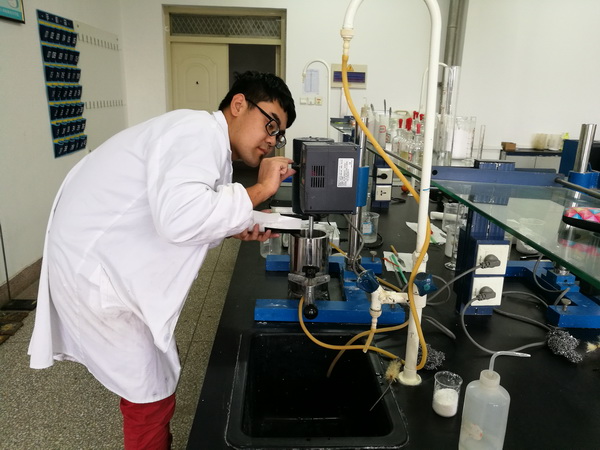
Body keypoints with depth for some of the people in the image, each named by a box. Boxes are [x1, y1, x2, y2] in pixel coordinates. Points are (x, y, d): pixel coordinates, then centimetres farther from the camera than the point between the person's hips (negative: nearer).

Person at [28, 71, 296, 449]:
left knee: (150, 381, 22)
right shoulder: (200, 130, -20)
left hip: (113, 264, 10)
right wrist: (259, 190, -25)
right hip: (94, 269, -10)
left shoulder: (211, 145, 11)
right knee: (151, 396, 3)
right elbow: (180, 217, -37)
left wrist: (233, 230, -1)